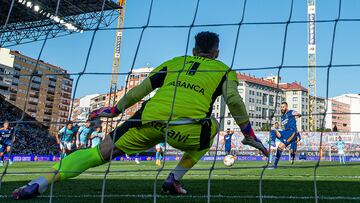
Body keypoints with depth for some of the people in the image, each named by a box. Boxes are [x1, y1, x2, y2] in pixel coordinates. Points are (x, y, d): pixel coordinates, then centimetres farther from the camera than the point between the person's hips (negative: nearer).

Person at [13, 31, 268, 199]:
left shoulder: (173, 62, 29)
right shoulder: (223, 70, 24)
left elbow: (140, 90, 25)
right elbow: (234, 100, 8)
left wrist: (115, 109, 35)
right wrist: (249, 133, 17)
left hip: (150, 119, 2)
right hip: (186, 129, -2)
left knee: (103, 151, 12)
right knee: (211, 127, 31)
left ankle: (41, 182, -1)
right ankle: (174, 180, 24)